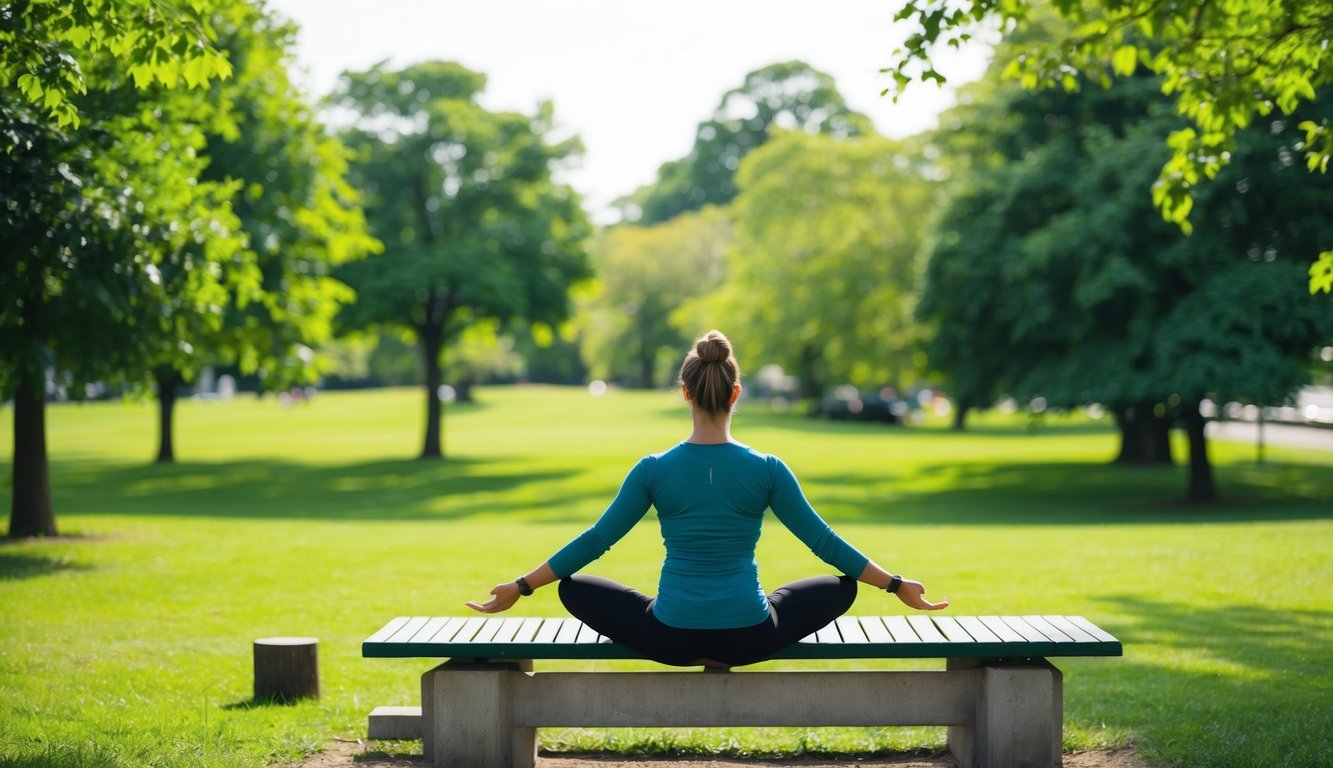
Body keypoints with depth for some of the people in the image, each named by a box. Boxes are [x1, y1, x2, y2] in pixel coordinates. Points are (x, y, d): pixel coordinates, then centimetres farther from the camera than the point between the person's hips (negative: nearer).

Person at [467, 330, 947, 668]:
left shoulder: (654, 470, -6)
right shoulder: (767, 470, -6)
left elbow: (595, 541, 0)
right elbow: (824, 542, 0)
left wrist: (520, 587, 11)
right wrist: (897, 586, 12)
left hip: (669, 638, 0)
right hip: (749, 639, 0)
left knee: (574, 587, 22)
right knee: (841, 586, 24)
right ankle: (725, 655, 18)